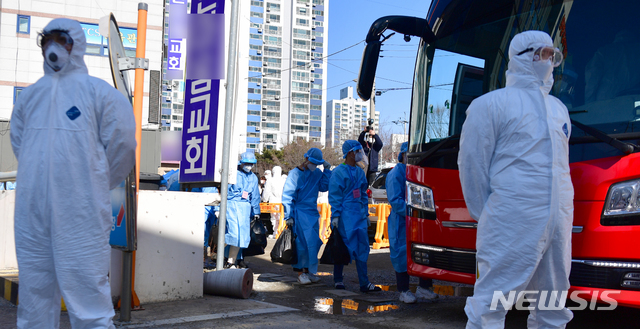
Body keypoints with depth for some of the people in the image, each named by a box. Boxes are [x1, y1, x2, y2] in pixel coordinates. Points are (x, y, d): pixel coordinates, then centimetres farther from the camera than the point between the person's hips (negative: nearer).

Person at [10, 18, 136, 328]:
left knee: (87, 291, -4)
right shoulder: (29, 96, 14)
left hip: (81, 215, -4)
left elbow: (121, 144, 0)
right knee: (34, 295, 11)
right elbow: (19, 143, 23)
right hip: (32, 213, 5)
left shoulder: (100, 92, -1)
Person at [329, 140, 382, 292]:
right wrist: (335, 215, -14)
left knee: (362, 248, 3)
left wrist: (366, 213, 18)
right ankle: (337, 280, 15)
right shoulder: (339, 172, -6)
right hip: (345, 216, -7)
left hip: (359, 216, 7)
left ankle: (364, 283, 5)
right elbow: (334, 196, -9)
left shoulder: (360, 172, 16)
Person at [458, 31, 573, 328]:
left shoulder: (558, 108, 20)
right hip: (511, 226, -7)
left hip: (559, 225, 7)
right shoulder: (491, 104, -1)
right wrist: (488, 217, 1)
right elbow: (471, 162, -1)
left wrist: (561, 213, 18)